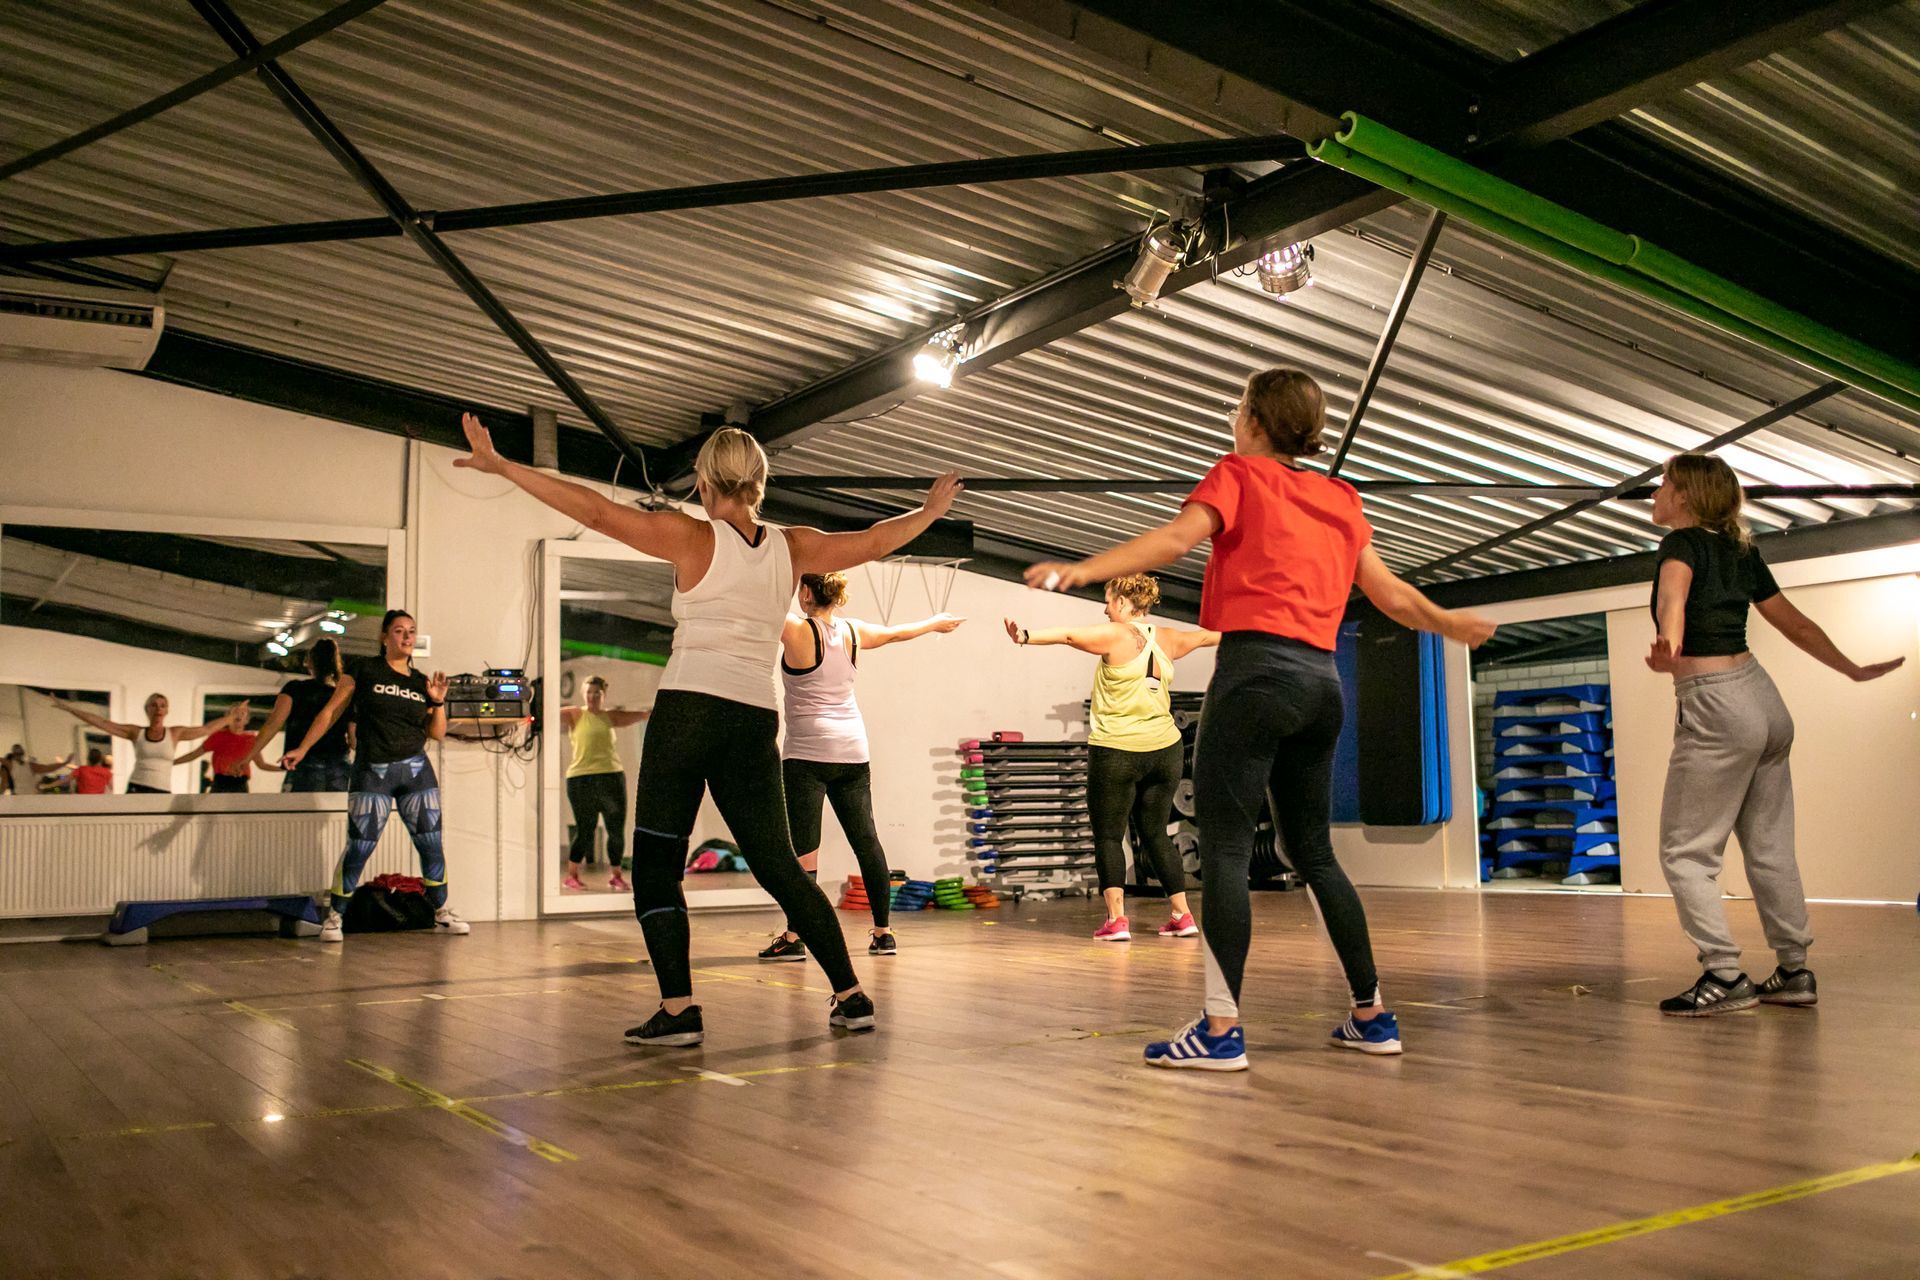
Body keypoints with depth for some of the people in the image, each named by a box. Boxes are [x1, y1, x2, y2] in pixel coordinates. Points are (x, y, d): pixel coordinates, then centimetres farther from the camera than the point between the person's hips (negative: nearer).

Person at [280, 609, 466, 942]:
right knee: (359, 848, -5)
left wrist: (438, 702, -3)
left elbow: (437, 733, 12)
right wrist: (302, 749, -2)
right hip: (372, 772, -4)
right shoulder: (363, 669, 1)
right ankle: (334, 917, 10)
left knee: (431, 845, 4)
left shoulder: (421, 682, 11)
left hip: (416, 770, 4)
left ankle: (442, 914, 16)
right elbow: (331, 712, 3)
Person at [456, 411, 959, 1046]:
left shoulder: (693, 538, 0)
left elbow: (595, 510, -5)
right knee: (779, 867, 14)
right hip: (756, 721, 4)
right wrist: (932, 510, 39)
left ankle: (679, 1009, -4)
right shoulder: (792, 548, 10)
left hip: (687, 710, -4)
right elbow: (874, 540, 21)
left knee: (656, 864, 4)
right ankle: (851, 995, 14)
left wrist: (500, 465, 0)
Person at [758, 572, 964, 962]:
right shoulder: (853, 632, 9)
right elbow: (897, 632, 25)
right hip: (853, 750, 6)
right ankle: (883, 933, 14)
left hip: (808, 753, -6)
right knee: (866, 839, 9)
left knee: (802, 845, -6)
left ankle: (793, 938, -9)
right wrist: (935, 623, 42)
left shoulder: (797, 629, -9)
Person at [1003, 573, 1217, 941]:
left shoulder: (1115, 635, -7)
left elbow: (1069, 634, -21)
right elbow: (1204, 637, 28)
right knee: (1156, 835, 16)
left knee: (1108, 836, 2)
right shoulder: (1167, 639, 10)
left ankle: (1116, 919, -7)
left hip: (1116, 753, -6)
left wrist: (1027, 636, -30)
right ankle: (1182, 916, 15)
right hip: (1164, 750, 6)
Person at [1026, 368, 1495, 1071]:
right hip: (1322, 677, 7)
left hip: (1256, 667, -7)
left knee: (1224, 847, -7)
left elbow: (1176, 538, -15)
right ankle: (1372, 1013, 20)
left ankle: (1220, 1028, -11)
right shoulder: (1340, 498, 20)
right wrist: (1448, 623, 42)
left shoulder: (1239, 474, 3)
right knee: (1312, 850, 16)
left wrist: (1082, 569, -24)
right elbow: (1390, 594, 24)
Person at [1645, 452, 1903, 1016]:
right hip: (1762, 697, 8)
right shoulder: (1740, 551, 14)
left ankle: (1725, 976, -5)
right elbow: (1794, 622, 18)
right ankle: (1794, 971, 18)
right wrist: (1853, 670, 28)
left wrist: (1670, 640, -51)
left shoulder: (1684, 543, -8)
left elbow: (1674, 590, -31)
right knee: (1769, 847, 13)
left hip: (1715, 709, -8)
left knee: (1685, 852, -2)